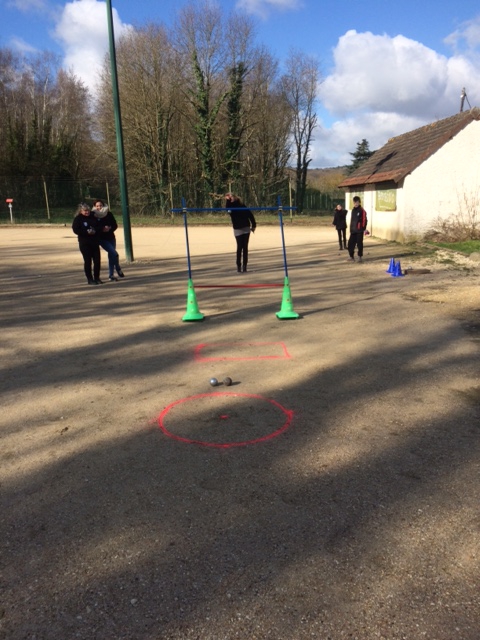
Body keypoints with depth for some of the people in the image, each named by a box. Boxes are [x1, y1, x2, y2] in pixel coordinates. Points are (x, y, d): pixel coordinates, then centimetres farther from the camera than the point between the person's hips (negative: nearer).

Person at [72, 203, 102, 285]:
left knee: (97, 260, 3)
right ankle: (90, 279, 7)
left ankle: (97, 278, 16)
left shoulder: (93, 217, 9)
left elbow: (99, 226, 9)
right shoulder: (78, 219, -3)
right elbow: (76, 230, -12)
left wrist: (95, 231, -12)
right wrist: (87, 232, -20)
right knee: (88, 261, -2)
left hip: (95, 242, 4)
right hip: (84, 243, -4)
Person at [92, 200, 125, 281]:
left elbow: (115, 225, 2)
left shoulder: (109, 214, 1)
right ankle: (118, 270, 7)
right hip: (102, 239, -4)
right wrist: (102, 229, -24)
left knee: (111, 255, 8)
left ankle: (111, 275, 20)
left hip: (111, 237, 4)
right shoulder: (94, 216, -7)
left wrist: (110, 228, -17)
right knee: (114, 254, -17)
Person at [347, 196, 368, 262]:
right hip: (353, 230, 6)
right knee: (350, 243, 3)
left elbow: (364, 220, -11)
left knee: (359, 244, 0)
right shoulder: (353, 210, 16)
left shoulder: (362, 210, -6)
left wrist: (364, 229, -16)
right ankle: (351, 256, 13)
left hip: (359, 230, -6)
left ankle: (360, 257, 10)